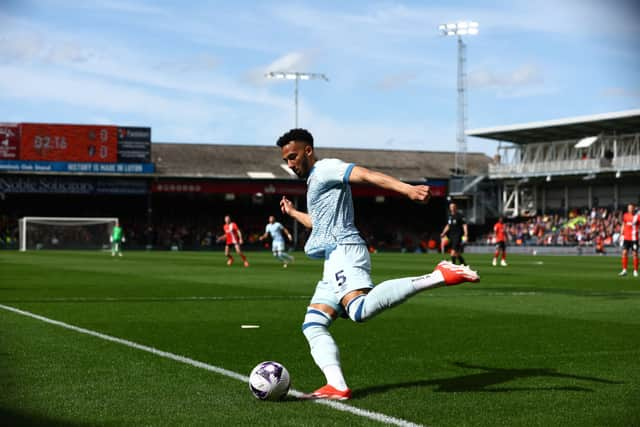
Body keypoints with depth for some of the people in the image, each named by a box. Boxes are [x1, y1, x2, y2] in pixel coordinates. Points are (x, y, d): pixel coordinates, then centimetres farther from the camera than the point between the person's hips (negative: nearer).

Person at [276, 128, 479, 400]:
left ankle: (437, 277, -37)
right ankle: (337, 387, -10)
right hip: (336, 259, 10)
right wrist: (293, 213, 62)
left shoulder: (325, 168, 1)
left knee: (360, 310, -35)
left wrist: (407, 189, -31)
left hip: (344, 251, -10)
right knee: (312, 325, 3)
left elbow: (366, 175, -16)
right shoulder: (314, 181, 29)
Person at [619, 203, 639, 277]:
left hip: (634, 238, -3)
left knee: (635, 254, 0)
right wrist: (622, 235, 11)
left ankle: (635, 271, 6)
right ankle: (624, 270, 6)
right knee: (624, 253, 0)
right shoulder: (625, 215, 7)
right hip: (626, 237, 3)